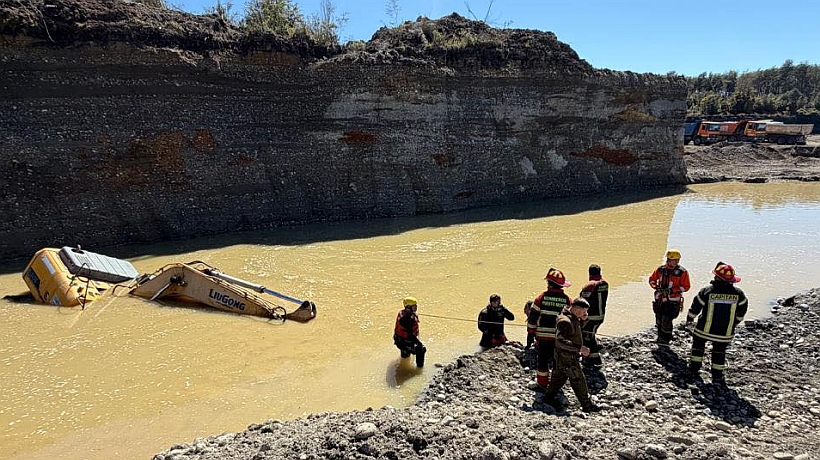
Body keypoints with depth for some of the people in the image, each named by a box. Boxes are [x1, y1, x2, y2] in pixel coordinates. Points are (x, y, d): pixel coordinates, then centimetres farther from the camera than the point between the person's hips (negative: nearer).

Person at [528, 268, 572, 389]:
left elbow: (533, 316, -6)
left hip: (543, 335, -1)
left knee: (543, 358, 13)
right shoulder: (567, 299, -6)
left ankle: (542, 381, 24)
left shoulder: (542, 297, -10)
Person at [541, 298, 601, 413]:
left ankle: (549, 397, 30)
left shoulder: (573, 318, 6)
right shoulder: (565, 321, -27)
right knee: (578, 379, 0)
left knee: (560, 376, 19)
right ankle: (587, 405, 12)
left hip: (569, 355, 10)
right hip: (566, 357, -10)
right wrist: (580, 348, -34)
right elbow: (561, 341, -32)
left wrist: (582, 320, 4)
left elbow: (577, 329, 24)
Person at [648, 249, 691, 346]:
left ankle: (665, 340, 7)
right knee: (659, 320, 13)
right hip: (660, 299, 5)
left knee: (666, 320, -9)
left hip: (673, 301, -5)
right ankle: (660, 337, 30)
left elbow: (686, 287, -8)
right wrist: (656, 287, -8)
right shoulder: (661, 269, 2)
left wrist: (672, 290, -19)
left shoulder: (682, 272, -8)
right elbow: (651, 279, 12)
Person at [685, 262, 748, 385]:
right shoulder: (738, 293, -10)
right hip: (725, 332, 1)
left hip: (704, 329, -1)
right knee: (719, 352, 18)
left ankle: (693, 371, 22)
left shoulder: (707, 291, -16)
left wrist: (689, 319, 12)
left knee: (698, 346, 20)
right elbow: (742, 311, 5)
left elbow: (695, 307, -5)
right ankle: (717, 377, 23)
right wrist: (734, 323, 22)